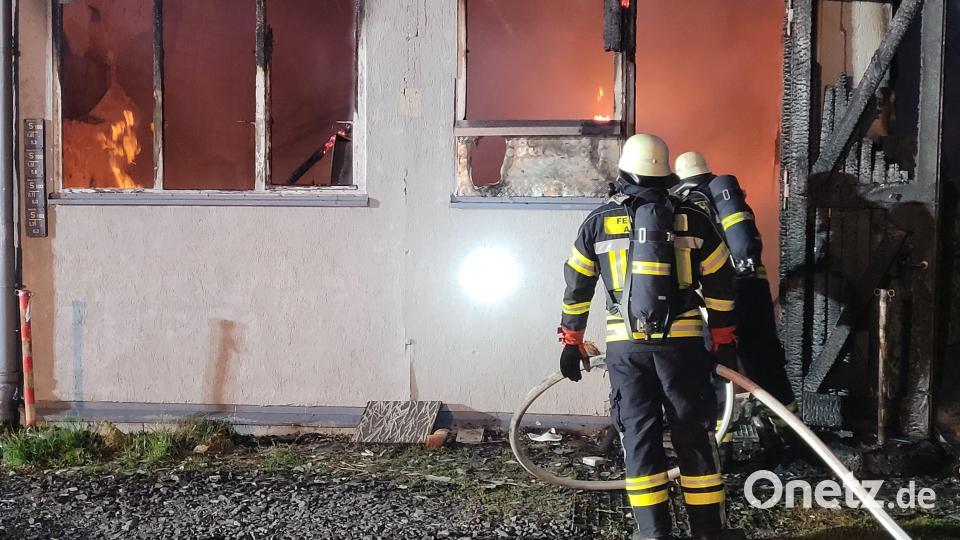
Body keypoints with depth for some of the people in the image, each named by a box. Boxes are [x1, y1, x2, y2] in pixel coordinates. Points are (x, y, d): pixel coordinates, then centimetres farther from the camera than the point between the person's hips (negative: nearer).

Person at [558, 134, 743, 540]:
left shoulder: (598, 222, 4)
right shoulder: (692, 220, 5)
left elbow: (577, 286, 9)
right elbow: (720, 283, 10)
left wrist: (571, 342, 19)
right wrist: (723, 340, 19)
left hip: (625, 346, 0)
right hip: (682, 342, 0)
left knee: (639, 434, 7)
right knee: (693, 434, 9)